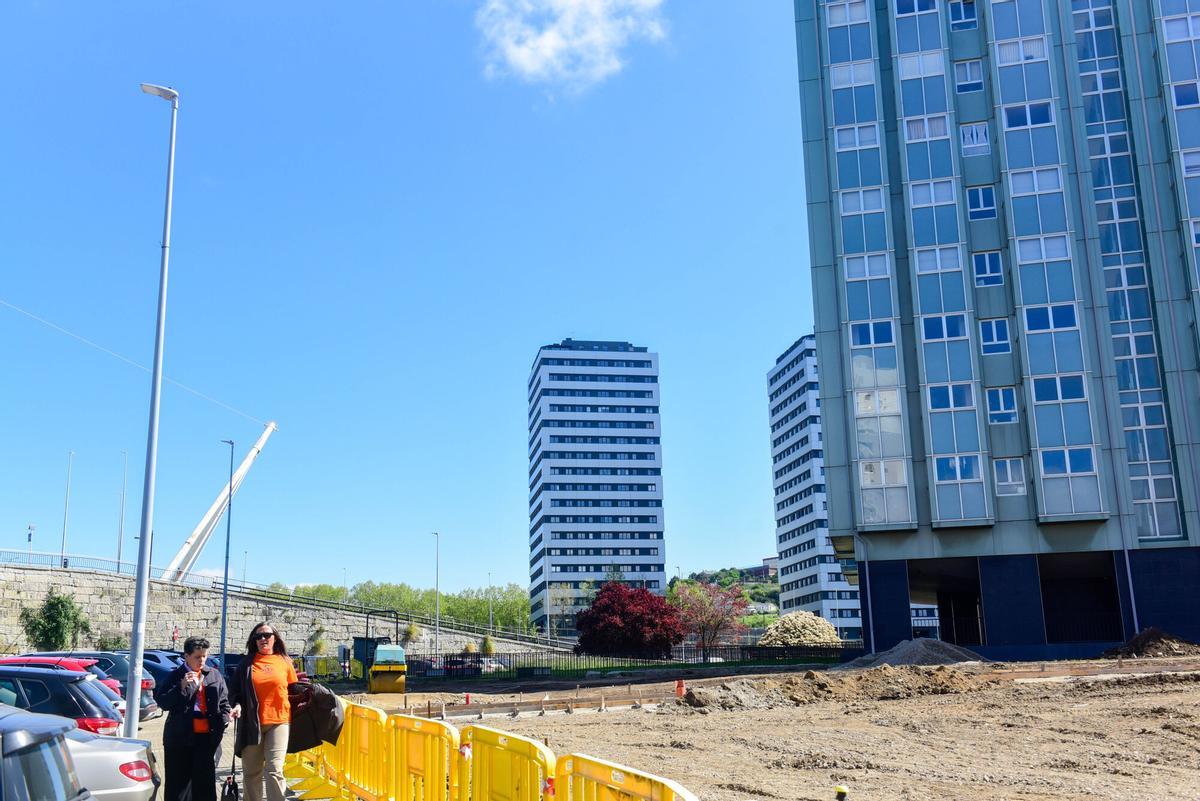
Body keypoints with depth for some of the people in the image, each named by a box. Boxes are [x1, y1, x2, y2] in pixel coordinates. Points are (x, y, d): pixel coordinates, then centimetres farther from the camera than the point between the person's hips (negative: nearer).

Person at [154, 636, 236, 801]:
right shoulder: (175, 676, 2)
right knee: (178, 783, 4)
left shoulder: (214, 675, 11)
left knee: (205, 781, 5)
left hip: (207, 736, 2)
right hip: (180, 737, -2)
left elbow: (223, 701, 13)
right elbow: (162, 702, -6)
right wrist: (182, 686, -17)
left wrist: (227, 713, -7)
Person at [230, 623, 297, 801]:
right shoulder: (247, 663, 6)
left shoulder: (284, 661, 7)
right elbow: (236, 690, 8)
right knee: (252, 772, 7)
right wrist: (237, 705, -9)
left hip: (278, 721, -1)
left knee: (274, 770, -10)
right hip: (252, 723, 1)